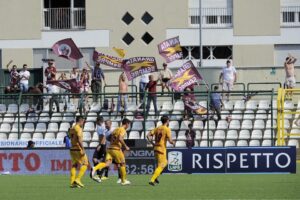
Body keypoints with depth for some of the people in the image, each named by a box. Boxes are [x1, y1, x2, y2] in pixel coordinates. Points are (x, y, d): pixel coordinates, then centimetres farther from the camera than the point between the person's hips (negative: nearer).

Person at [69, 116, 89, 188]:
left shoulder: (72, 128, 12)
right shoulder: (78, 128, -13)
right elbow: (79, 139, -22)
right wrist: (83, 149, -23)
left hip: (72, 149, 8)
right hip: (78, 149, -8)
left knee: (74, 165, 11)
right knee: (85, 164, 0)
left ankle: (72, 182, 7)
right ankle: (78, 179, -9)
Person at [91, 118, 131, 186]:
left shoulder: (116, 129, 21)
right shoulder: (123, 130, -5)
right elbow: (120, 138, -21)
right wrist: (125, 146, -12)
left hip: (110, 148, 7)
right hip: (116, 149, -7)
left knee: (107, 163, -5)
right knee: (122, 164, 8)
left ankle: (95, 169, -30)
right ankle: (124, 181, 17)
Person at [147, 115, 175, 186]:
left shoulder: (157, 128, 10)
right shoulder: (167, 129, -9)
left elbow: (148, 135, 4)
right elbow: (170, 140, -15)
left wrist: (152, 143, 10)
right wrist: (173, 143, 7)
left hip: (156, 148, 7)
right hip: (162, 149, -7)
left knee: (165, 162, 26)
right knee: (161, 166, -4)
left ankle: (155, 177, 18)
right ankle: (152, 180, -15)